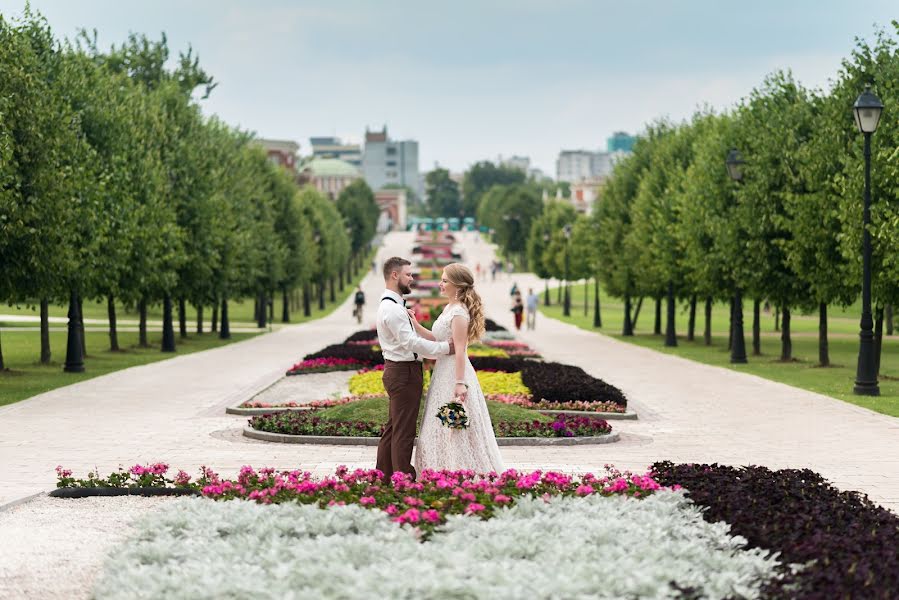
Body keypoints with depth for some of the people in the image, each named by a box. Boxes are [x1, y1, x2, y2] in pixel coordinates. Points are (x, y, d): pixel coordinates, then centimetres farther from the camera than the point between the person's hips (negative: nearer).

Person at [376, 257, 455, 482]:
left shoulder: (392, 305, 15)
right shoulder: (392, 309, -19)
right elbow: (411, 343, -24)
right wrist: (446, 347, -18)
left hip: (399, 371, 11)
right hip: (404, 373, -11)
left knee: (393, 427, 16)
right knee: (404, 431, -5)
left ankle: (383, 475, 23)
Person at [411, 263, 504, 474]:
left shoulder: (459, 312, -16)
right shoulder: (449, 308, 13)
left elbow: (460, 350, -20)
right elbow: (437, 338, 13)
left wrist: (460, 383, -23)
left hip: (454, 373, -10)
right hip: (444, 371, 10)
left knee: (454, 428, -4)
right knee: (446, 429, 12)